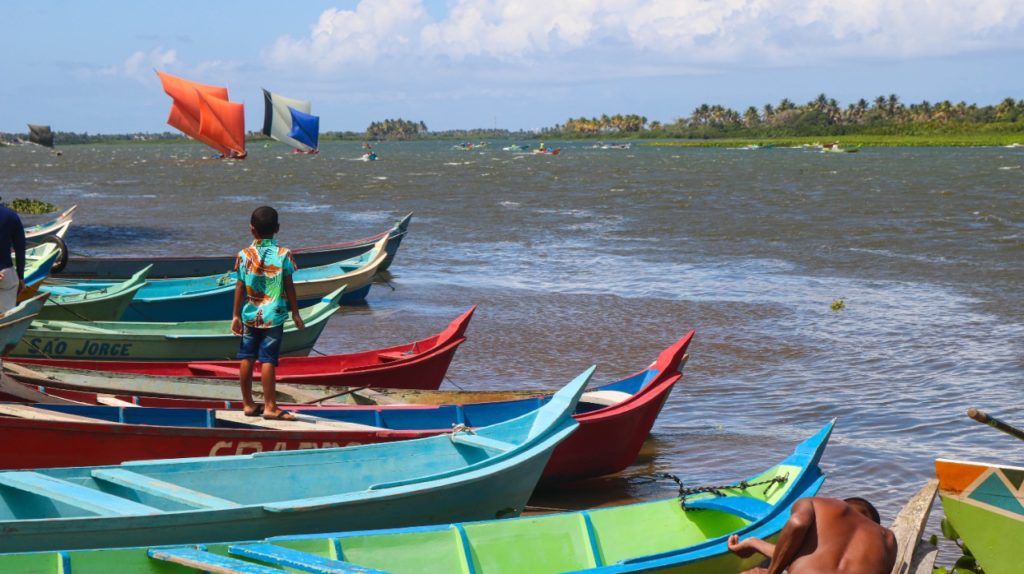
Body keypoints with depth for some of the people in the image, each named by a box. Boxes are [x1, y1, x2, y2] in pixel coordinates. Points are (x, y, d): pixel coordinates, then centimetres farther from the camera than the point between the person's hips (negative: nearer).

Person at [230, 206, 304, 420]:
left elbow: (240, 287, -1)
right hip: (274, 315, -2)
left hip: (250, 316, 2)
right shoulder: (283, 254, -6)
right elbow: (289, 287, -3)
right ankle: (270, 406, -2)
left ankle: (248, 404, 18)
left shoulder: (244, 255, -3)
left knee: (246, 358, 10)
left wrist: (236, 316, 6)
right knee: (268, 360, -3)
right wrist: (295, 313, 7)